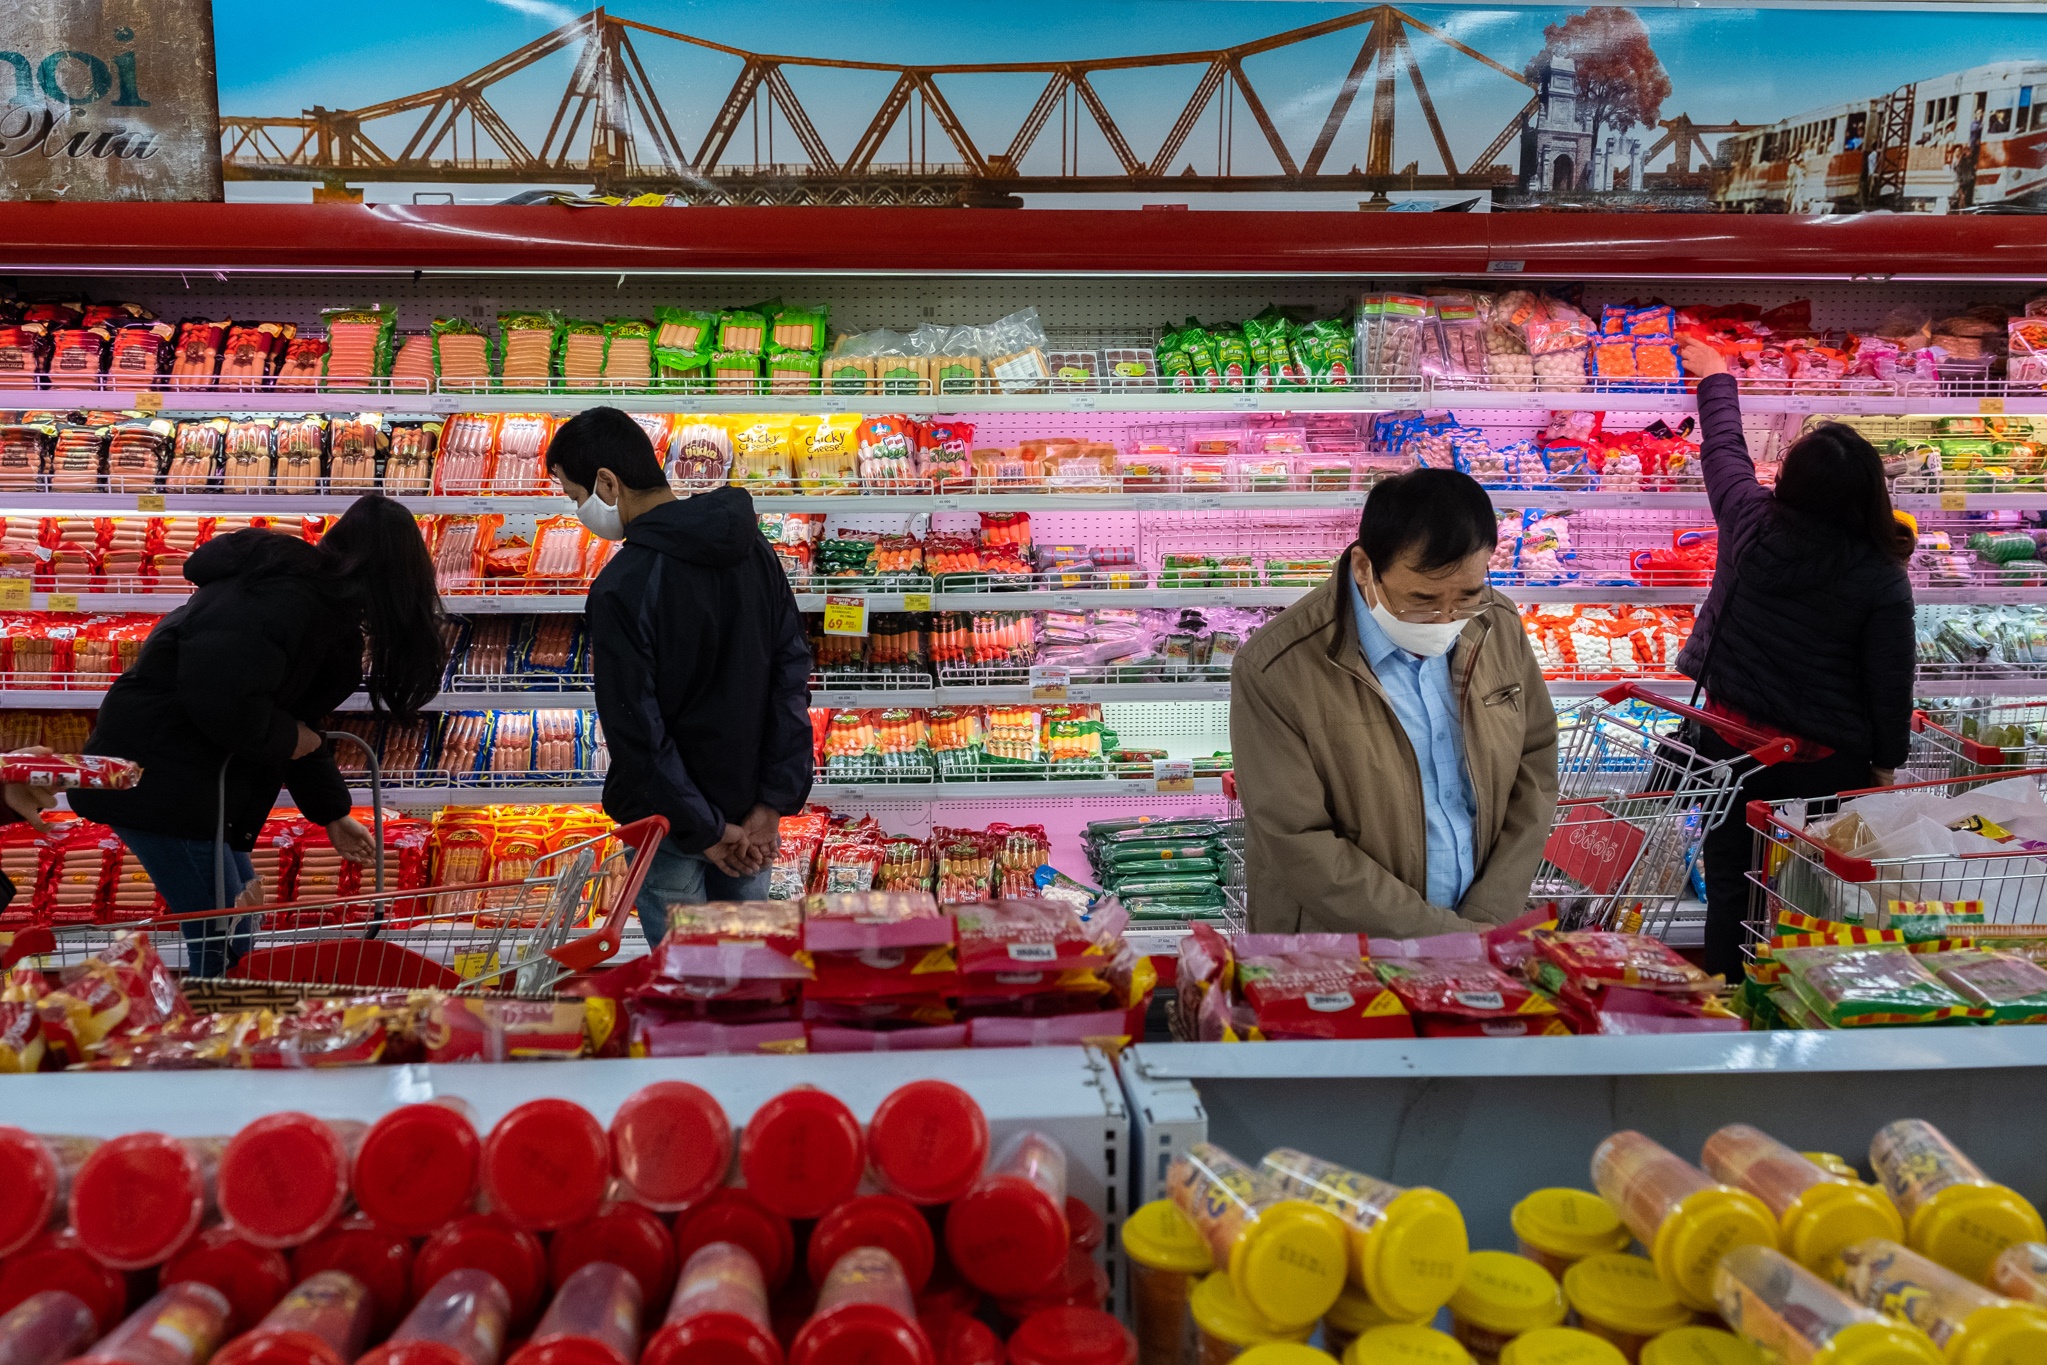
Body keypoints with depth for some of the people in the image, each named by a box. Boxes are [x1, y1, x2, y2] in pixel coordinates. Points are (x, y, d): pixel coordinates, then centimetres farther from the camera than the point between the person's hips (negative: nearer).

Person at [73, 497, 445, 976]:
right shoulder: (283, 600, -21)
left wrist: (333, 814, 24)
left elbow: (298, 719, 20)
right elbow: (221, 702, -32)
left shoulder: (317, 599, 12)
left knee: (237, 927, 18)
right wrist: (290, 739, -13)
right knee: (223, 942, -6)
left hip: (196, 777, 10)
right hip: (161, 781, -10)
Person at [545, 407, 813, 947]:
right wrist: (773, 802, -3)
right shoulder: (753, 549, -2)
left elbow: (637, 733, -21)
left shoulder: (621, 589, -22)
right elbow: (792, 674, -2)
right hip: (750, 808, 6)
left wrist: (704, 831, -12)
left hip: (668, 820, -6)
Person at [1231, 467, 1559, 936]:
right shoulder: (1276, 671, -23)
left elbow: (1534, 765, 0)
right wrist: (1450, 936, -22)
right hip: (1334, 943, -4)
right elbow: (1300, 848, -23)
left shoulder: (1499, 625, -6)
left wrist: (1490, 917, -10)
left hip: (1481, 917, 4)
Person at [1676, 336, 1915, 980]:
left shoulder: (1752, 524, -11)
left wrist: (1715, 377, 27)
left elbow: (1722, 447, 8)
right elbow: (1891, 679, -8)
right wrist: (1886, 762, 8)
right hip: (1828, 759, -2)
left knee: (1731, 890, 13)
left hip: (1731, 738, 2)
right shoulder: (1882, 578, -15)